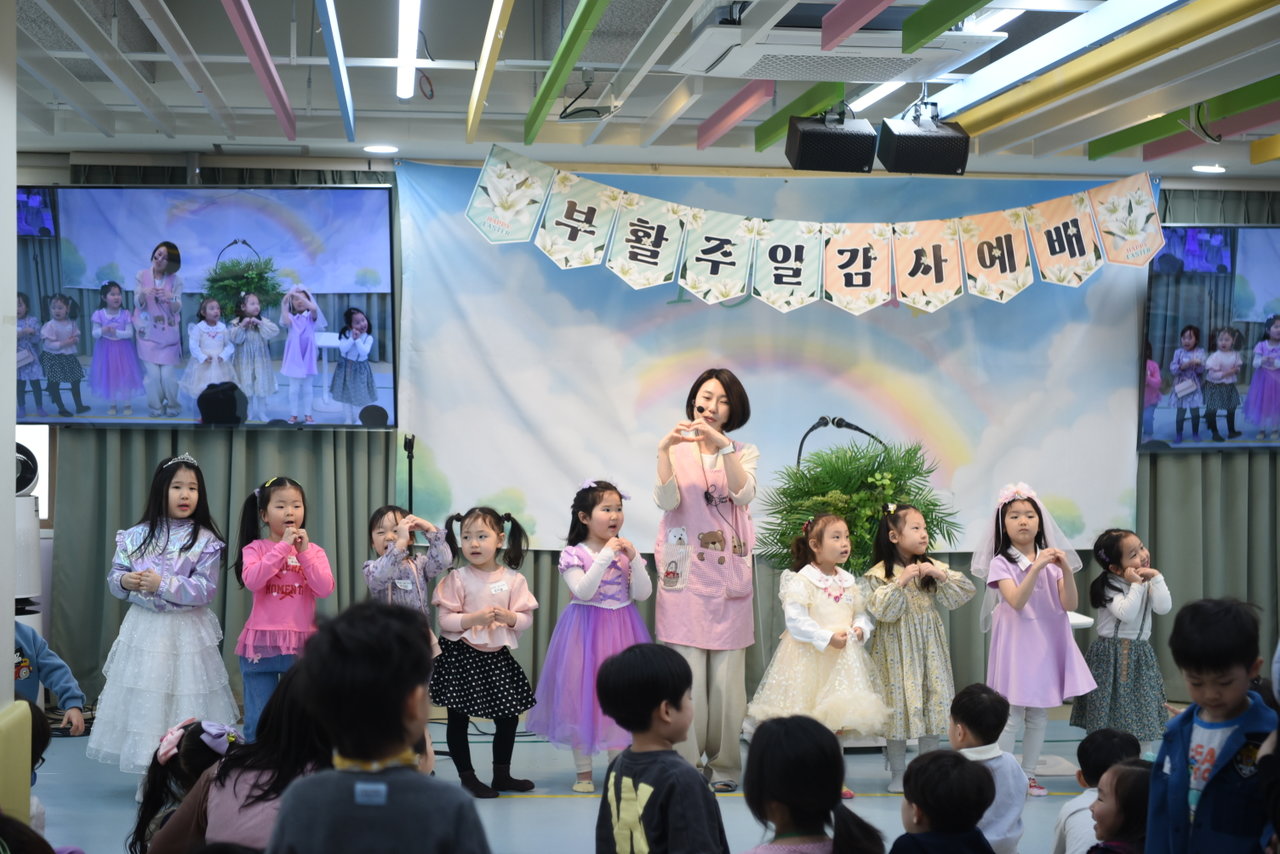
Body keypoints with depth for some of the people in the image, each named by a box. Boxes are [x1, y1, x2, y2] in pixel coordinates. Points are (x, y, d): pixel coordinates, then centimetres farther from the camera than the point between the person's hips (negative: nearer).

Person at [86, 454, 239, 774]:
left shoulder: (205, 540, -6)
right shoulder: (137, 536, 3)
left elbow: (206, 590, -12)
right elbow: (114, 578, 9)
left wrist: (163, 585, -19)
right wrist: (125, 581, -13)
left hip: (186, 633, -3)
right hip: (143, 629, 3)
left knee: (185, 706, 0)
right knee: (144, 702, 6)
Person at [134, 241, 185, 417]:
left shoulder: (175, 280, -2)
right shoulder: (142, 275, -1)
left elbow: (177, 309, -6)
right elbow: (138, 304, -4)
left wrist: (170, 298, -28)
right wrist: (143, 294, -26)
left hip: (168, 333, 0)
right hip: (148, 332, 0)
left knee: (168, 374, -4)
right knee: (152, 373, -5)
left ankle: (172, 405, 19)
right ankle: (155, 406, 15)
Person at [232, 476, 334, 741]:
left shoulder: (313, 551, 6)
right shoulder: (255, 548, 1)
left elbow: (325, 589, -7)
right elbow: (252, 581, -18)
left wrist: (304, 552, -11)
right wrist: (283, 546, -16)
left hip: (302, 643, 1)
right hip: (262, 643, -1)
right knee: (259, 722, 3)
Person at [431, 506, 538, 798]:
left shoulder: (513, 579, -2)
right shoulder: (457, 579, -9)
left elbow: (526, 618, -2)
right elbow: (445, 619, -11)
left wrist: (509, 617, -22)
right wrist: (474, 618, -25)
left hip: (497, 656, 3)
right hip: (461, 656, -3)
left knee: (508, 717, 10)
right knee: (458, 719, 3)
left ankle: (501, 774, 26)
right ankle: (467, 777, 17)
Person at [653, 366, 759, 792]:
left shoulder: (744, 453, 10)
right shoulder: (675, 452, 9)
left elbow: (744, 495, -11)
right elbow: (668, 501, -8)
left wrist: (723, 446, -21)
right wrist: (664, 451, -19)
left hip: (728, 575, 1)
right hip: (685, 574, -1)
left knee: (727, 672, 0)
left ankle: (724, 764, 9)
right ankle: (684, 762, -1)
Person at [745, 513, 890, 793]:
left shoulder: (849, 582, 9)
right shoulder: (800, 581, -12)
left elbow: (861, 614, 15)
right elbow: (796, 621, -19)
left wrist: (860, 629, -7)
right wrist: (827, 638, -23)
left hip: (842, 659, 6)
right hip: (808, 660, -6)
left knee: (836, 720, 11)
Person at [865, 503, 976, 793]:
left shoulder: (932, 566, 4)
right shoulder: (879, 573, -8)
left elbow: (963, 593, -1)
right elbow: (882, 610, -18)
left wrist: (942, 576, -16)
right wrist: (900, 582, -26)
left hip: (929, 646, 4)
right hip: (897, 648, -4)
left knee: (933, 701, 6)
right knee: (899, 702, 0)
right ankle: (898, 772, 13)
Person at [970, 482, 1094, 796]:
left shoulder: (1051, 560, 7)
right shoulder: (1001, 563, -5)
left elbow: (1069, 604, -3)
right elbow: (1017, 601, -20)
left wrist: (1066, 570, -18)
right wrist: (1036, 568, -30)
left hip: (1046, 644, 5)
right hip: (1017, 643, -5)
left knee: (1039, 716, 8)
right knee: (1012, 716, -6)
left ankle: (1028, 775, 17)